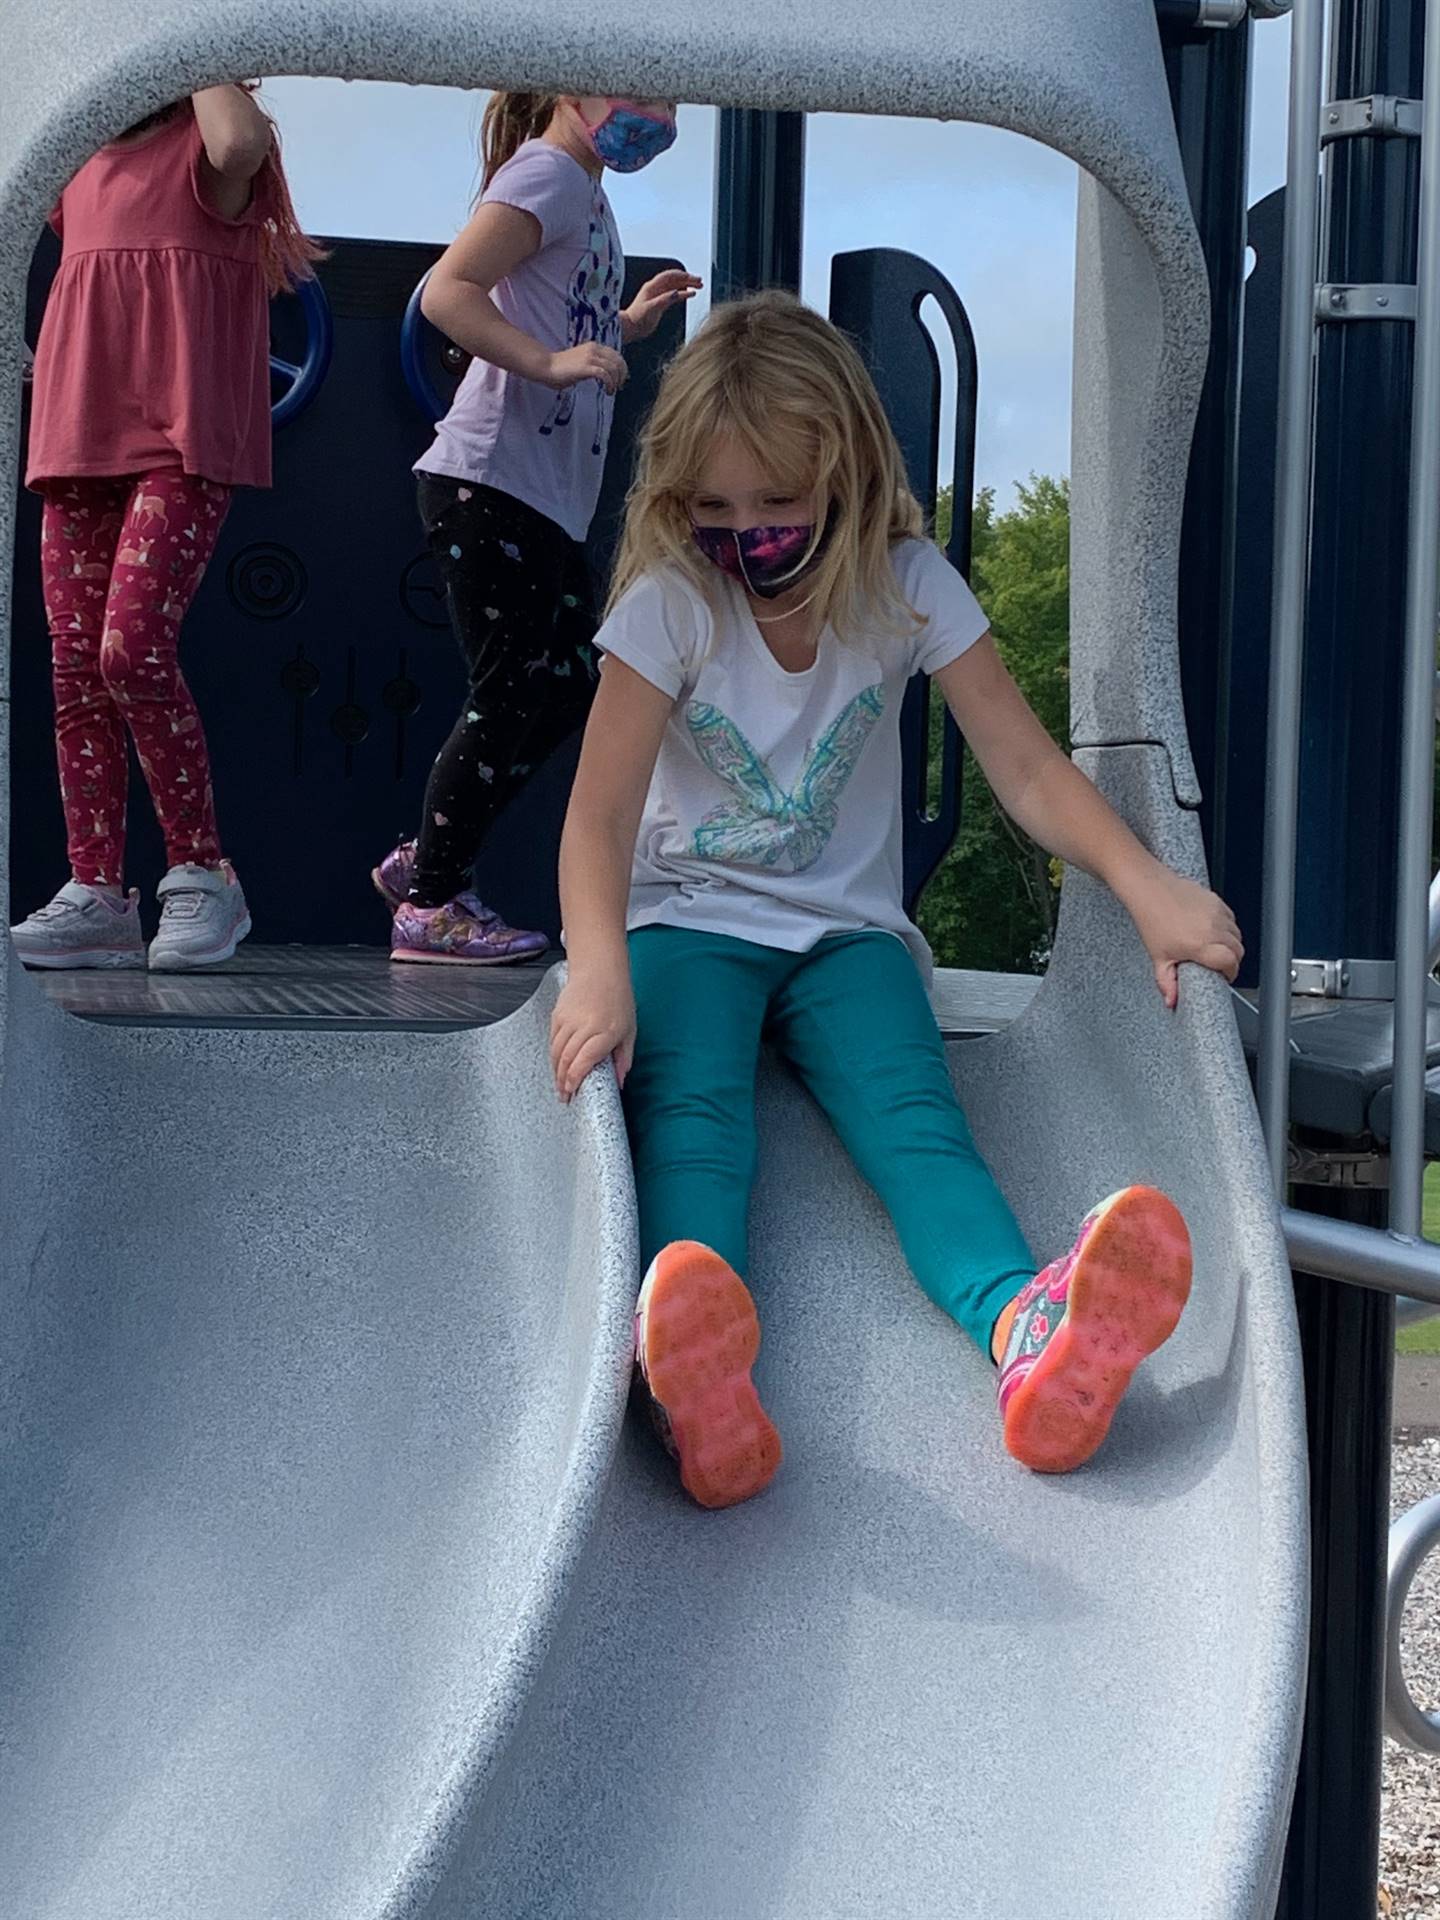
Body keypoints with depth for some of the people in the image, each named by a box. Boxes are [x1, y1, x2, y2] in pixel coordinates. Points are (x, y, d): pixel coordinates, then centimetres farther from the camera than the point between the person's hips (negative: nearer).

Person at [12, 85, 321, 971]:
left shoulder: (207, 135, 2)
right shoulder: (87, 154, 20)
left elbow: (237, 146, -22)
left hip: (184, 434, -7)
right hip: (81, 429, 7)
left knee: (133, 650, -19)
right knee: (75, 667, 0)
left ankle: (203, 876, -6)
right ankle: (98, 897, 4)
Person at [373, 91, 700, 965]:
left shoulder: (587, 192, 20)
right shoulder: (548, 173, -9)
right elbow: (449, 290, -22)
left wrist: (626, 323, 16)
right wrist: (551, 362, -32)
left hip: (549, 498, 10)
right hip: (492, 483, -10)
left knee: (570, 684, 12)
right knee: (509, 693, -6)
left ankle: (427, 862, 19)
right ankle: (430, 904, 5)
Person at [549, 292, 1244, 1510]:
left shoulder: (907, 588, -4)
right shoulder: (670, 604, -8)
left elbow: (1023, 765, -9)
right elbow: (601, 815, -15)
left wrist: (1147, 886, -27)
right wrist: (598, 973, -34)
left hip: (846, 931, 1)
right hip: (690, 921, -1)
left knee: (912, 1115, -30)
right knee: (688, 1118, -33)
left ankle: (1029, 1333, -60)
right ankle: (699, 1376, -62)